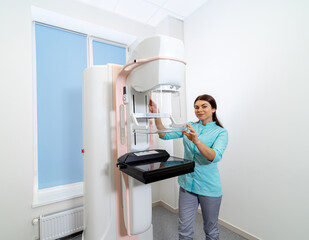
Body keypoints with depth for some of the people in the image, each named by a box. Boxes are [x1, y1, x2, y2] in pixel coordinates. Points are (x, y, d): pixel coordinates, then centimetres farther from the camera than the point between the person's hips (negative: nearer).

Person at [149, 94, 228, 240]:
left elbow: (215, 156, -24)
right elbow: (165, 135, -6)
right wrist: (156, 116, -20)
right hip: (187, 184, 3)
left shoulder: (220, 132, -7)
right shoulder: (189, 126, 4)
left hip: (208, 187, -2)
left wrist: (196, 141, -40)